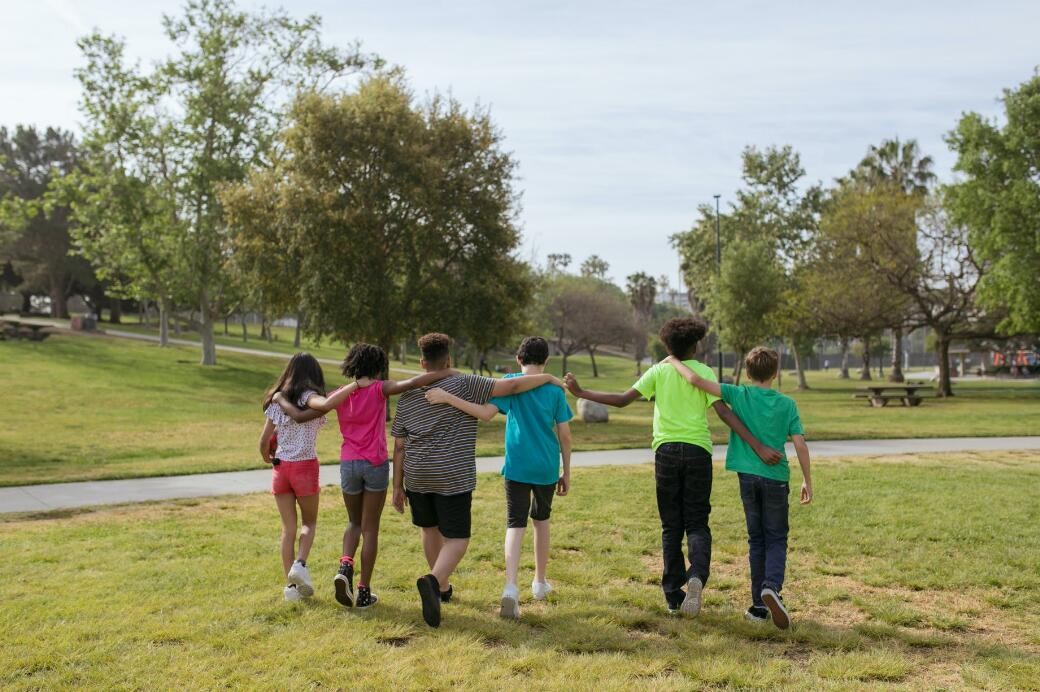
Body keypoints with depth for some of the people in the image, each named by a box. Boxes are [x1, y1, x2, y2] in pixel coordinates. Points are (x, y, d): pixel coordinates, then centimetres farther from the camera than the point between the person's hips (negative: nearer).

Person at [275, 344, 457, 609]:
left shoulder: (339, 395, 4)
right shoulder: (379, 389, -6)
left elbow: (301, 416, 4)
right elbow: (412, 383, -19)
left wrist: (280, 400, 21)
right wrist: (448, 373, -16)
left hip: (348, 465, 3)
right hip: (376, 465, -3)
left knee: (354, 523, 22)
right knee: (370, 529, 7)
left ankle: (345, 566, -3)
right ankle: (364, 591, 11)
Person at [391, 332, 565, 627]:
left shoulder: (408, 396, 5)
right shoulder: (465, 385, -7)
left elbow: (399, 446, 6)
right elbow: (512, 386, -11)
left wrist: (398, 486, 13)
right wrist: (548, 378, 2)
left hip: (417, 477, 5)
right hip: (453, 478, -4)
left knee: (429, 528, 24)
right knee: (457, 539, 1)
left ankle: (442, 587, 38)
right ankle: (433, 580, -26)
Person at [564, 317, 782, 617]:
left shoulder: (658, 371, 4)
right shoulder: (704, 372, 2)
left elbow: (623, 399, -2)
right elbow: (724, 413, -8)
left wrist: (581, 393, 7)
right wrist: (759, 447, -11)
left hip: (666, 451, 1)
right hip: (697, 451, -1)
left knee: (671, 527, 9)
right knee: (697, 523, 6)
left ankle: (673, 597, 10)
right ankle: (696, 576, -21)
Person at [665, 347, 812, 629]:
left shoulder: (738, 395, -3)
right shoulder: (787, 404, 0)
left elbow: (696, 379, -11)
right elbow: (800, 444, -2)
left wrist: (674, 361, 5)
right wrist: (807, 480, 8)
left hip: (748, 477, 1)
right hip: (776, 478, -1)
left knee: (756, 539, 13)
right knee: (777, 539, 10)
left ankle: (759, 605, 14)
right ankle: (772, 586, -18)